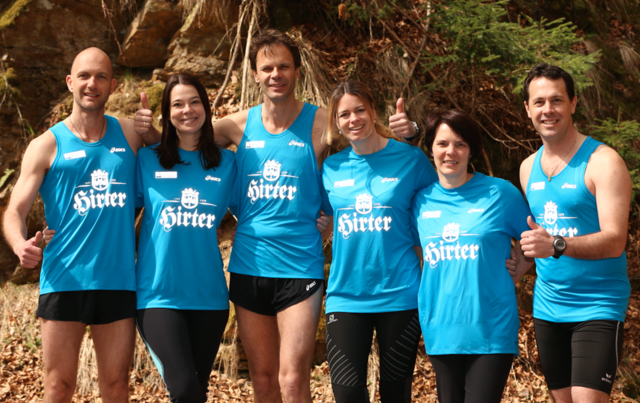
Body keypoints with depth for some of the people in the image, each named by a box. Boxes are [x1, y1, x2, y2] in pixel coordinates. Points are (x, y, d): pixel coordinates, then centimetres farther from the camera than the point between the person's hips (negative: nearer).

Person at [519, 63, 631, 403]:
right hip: (547, 307, 6)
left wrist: (556, 245, -34)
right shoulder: (528, 167, 10)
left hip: (597, 307, -6)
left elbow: (614, 241, -20)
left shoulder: (603, 161, -10)